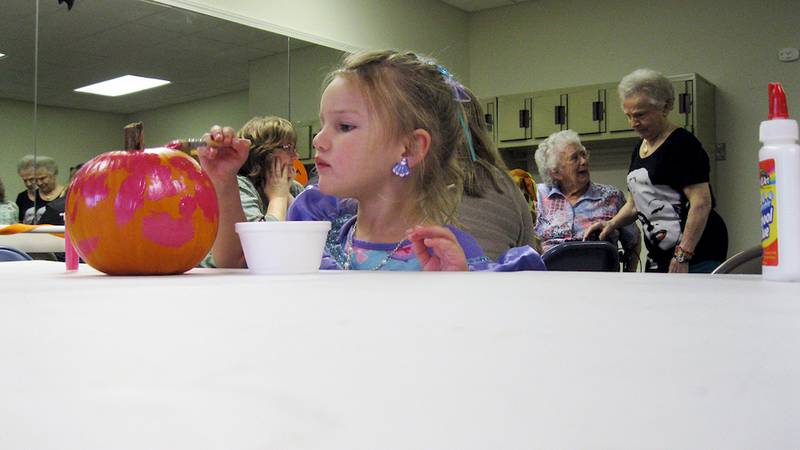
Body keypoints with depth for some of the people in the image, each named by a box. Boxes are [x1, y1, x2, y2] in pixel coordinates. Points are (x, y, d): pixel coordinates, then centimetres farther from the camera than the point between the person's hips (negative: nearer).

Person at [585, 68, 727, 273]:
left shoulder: (682, 143, -8)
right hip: (659, 255, 8)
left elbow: (701, 203, -16)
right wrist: (612, 224, 6)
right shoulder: (639, 148, 16)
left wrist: (682, 256, -20)